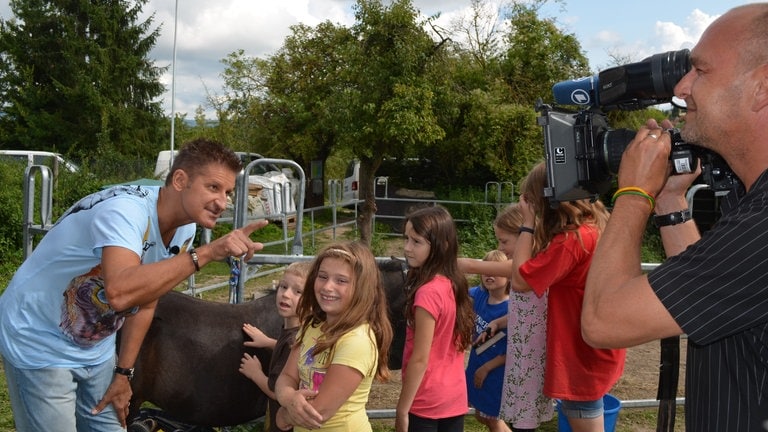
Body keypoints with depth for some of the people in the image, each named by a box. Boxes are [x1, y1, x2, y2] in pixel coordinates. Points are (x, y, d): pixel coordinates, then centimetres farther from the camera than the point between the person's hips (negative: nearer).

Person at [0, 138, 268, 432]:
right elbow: (120, 293, -48)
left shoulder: (184, 228, -6)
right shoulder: (126, 209, -31)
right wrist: (206, 253, -47)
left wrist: (124, 373, 7)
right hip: (40, 345, -7)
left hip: (95, 348, 7)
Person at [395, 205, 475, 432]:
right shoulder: (455, 284, 3)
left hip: (426, 401, -8)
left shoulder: (428, 293, -22)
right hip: (455, 397, 8)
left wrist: (402, 409, -14)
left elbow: (420, 359, -20)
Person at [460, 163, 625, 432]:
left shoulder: (572, 239, -25)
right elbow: (531, 269, 8)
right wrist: (472, 266, 6)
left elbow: (520, 280, -20)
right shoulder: (593, 227, 5)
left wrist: (528, 224, -15)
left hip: (584, 354, -9)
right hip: (593, 350, 9)